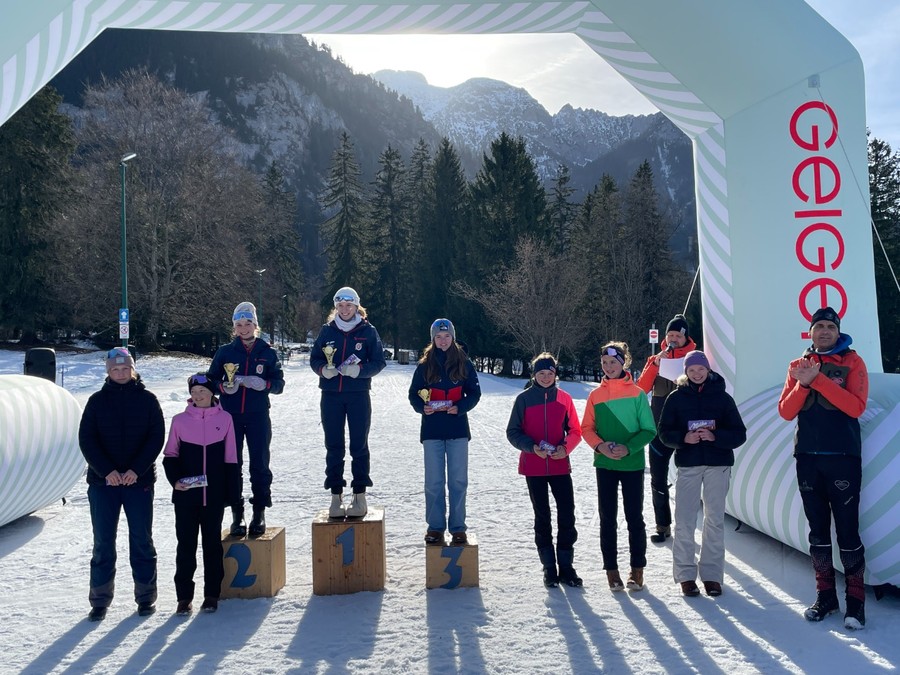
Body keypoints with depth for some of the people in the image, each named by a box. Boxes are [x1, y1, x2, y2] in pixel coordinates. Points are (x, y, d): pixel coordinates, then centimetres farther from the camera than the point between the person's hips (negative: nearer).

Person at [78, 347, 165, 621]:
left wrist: (136, 470, -14)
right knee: (103, 541, 6)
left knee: (142, 539, 6)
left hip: (140, 480, -1)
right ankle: (100, 599, 17)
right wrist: (107, 471, -13)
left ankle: (146, 596, 17)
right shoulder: (97, 400, 3)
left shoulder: (147, 399, 1)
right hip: (103, 480, 1)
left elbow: (157, 437, -3)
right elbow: (86, 439, -1)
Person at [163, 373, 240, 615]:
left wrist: (232, 492, 1)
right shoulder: (180, 420, -1)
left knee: (212, 543, 10)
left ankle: (212, 594, 21)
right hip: (185, 495, 0)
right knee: (186, 544, 5)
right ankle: (184, 596, 15)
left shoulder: (224, 419, -1)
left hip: (214, 495, 0)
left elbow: (230, 459, 3)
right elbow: (170, 455, 6)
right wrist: (175, 479, -11)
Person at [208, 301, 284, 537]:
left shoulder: (267, 352, 4)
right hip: (230, 416, 1)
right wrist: (224, 387, -14)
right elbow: (211, 379, 7)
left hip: (258, 416, -1)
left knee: (260, 464, 1)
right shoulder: (225, 352, 5)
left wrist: (263, 384, -18)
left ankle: (259, 513, 12)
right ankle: (237, 515, 12)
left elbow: (279, 384, 3)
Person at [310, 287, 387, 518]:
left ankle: (359, 496, 12)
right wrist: (322, 369, -13)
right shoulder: (327, 330, 7)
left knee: (359, 446, 3)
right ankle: (336, 497, 13)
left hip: (359, 396, -2)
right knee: (333, 447, 5)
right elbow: (314, 358, 9)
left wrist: (359, 370, -19)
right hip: (331, 396, 2)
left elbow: (378, 361, -1)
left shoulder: (368, 330, 1)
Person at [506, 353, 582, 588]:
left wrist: (565, 448, -13)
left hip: (560, 465, 1)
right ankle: (549, 567, 18)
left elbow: (575, 431, 6)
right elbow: (512, 432, -1)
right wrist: (532, 447, -16)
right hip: (533, 467, -1)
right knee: (542, 516, 8)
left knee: (567, 515, -1)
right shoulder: (524, 399, -3)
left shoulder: (564, 398, 2)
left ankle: (566, 566, 13)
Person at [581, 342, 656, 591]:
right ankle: (611, 569, 17)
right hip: (604, 464, 2)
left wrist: (629, 448, -16)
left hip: (633, 463, -2)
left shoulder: (637, 394, -3)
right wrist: (600, 446, -14)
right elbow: (587, 428, 4)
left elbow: (649, 429, -2)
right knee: (608, 518, 6)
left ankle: (637, 569, 19)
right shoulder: (596, 395, 3)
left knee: (634, 517, 5)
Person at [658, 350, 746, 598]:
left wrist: (714, 436, -17)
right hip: (687, 464, 0)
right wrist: (683, 438, -16)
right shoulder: (676, 397, 4)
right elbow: (664, 432, 3)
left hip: (718, 465, 0)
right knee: (684, 520, 0)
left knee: (715, 520, 5)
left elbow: (739, 434, 0)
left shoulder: (722, 397, 3)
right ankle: (686, 575, 10)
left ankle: (712, 575, 16)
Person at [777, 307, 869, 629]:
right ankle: (825, 595, 20)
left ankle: (855, 599, 8)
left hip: (843, 457, -4)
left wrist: (819, 380, -19)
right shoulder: (798, 366, 11)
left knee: (847, 530, -3)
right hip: (808, 457, 4)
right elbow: (785, 412, 2)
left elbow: (856, 406, -13)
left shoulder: (852, 361, 1)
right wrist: (803, 383, -13)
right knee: (818, 530, 10)